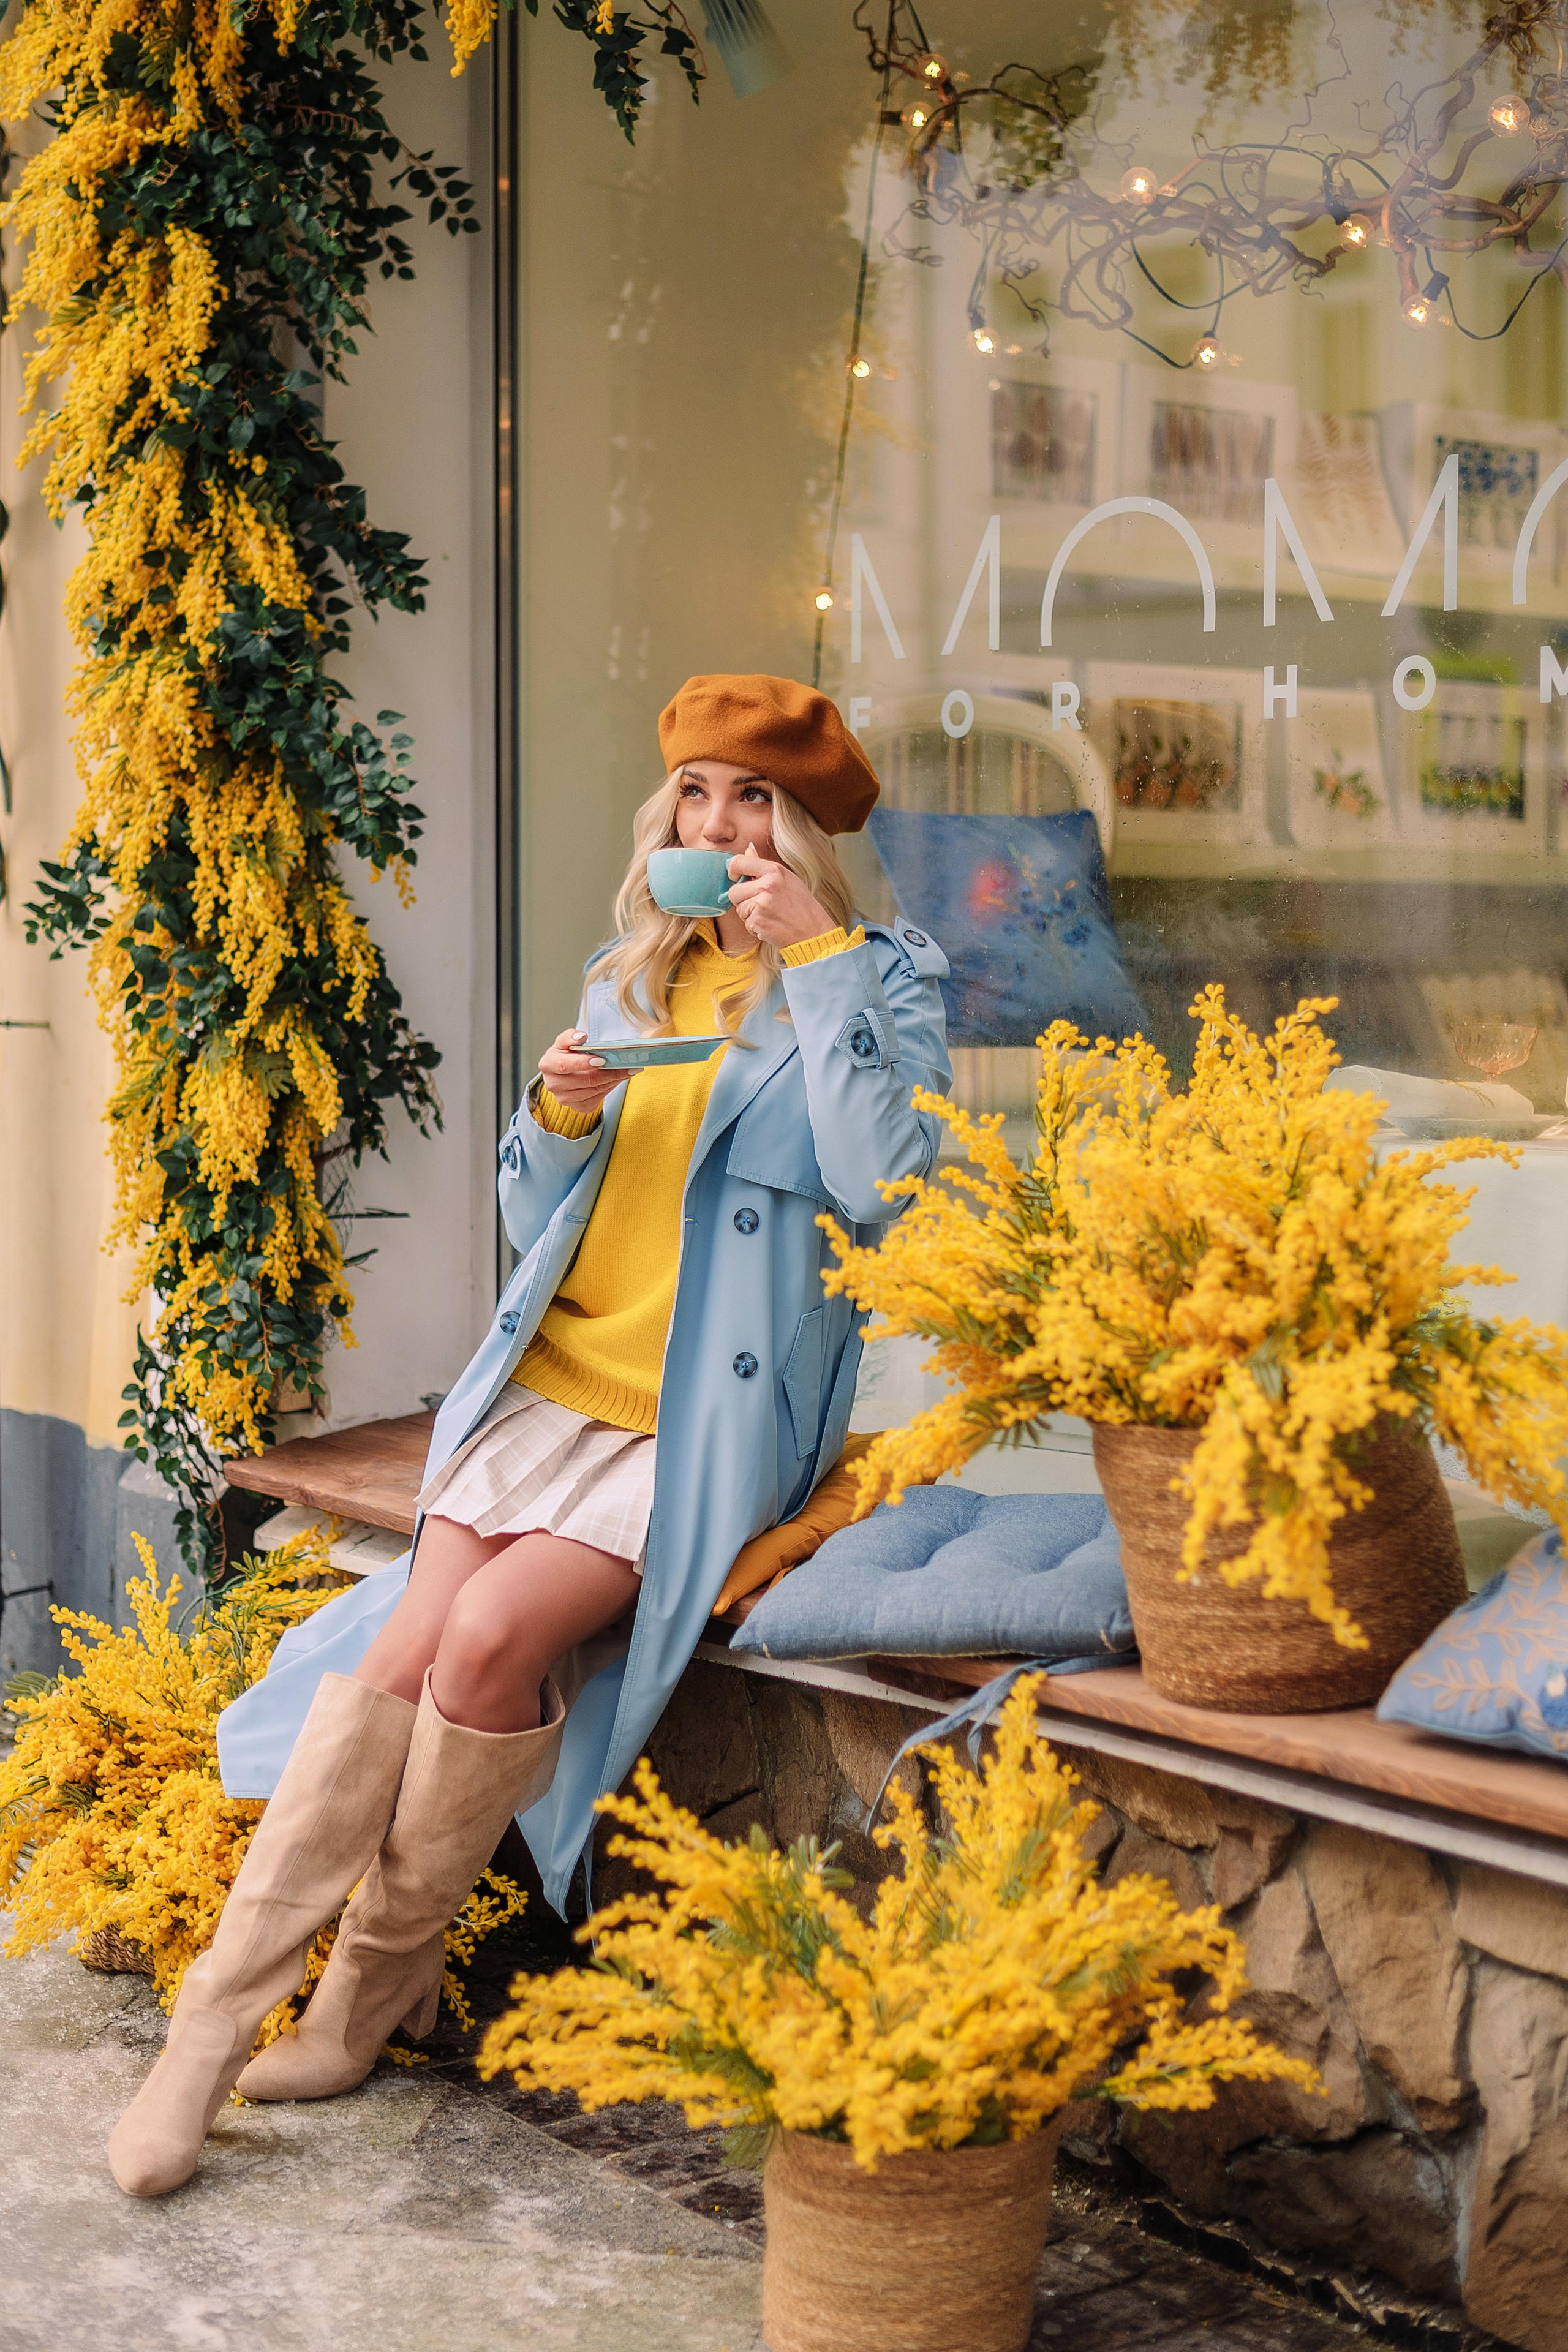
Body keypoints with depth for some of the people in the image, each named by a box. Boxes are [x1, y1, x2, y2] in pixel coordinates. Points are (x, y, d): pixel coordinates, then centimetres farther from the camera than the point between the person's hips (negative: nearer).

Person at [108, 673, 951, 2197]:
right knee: (406, 1647, -14)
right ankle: (212, 2026, -9)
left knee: (493, 1632, -23)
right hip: (547, 1388, 5)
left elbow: (886, 1188, -17)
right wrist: (557, 1115, -3)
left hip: (706, 1431, -4)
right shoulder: (626, 982, 17)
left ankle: (378, 1985, -2)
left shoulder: (880, 980, 1)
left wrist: (817, 959, -16)